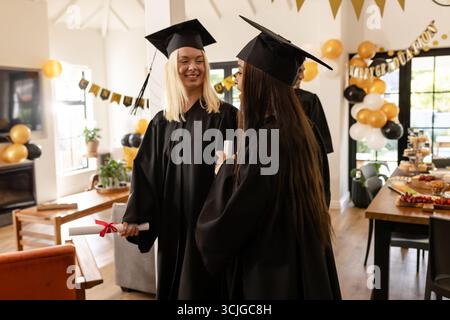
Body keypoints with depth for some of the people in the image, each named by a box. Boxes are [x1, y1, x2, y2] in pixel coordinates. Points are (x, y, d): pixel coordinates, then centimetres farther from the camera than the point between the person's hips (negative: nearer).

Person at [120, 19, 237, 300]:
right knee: (174, 285, 17)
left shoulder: (225, 115, -5)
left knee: (207, 287, 9)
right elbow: (147, 175, 5)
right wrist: (135, 217, -3)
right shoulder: (162, 122, 5)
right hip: (173, 224, 4)